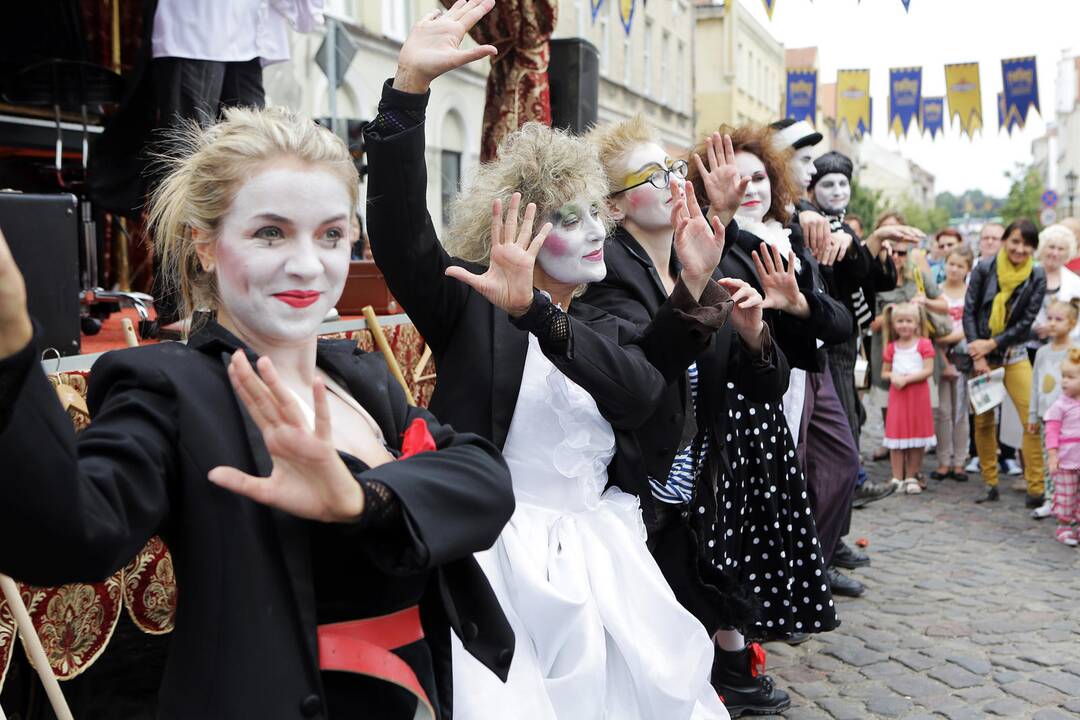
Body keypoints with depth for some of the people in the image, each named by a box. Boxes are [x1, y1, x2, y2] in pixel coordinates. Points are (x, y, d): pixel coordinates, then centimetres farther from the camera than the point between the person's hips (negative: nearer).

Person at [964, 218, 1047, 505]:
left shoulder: (1037, 277, -3)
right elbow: (969, 312, -4)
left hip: (1015, 354, 0)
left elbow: (1026, 322, -5)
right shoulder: (984, 269, -5)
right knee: (983, 421, 5)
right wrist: (978, 356, -9)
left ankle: (1036, 489, -6)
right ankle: (990, 484, 17)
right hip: (981, 352, 0)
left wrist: (991, 344, -13)